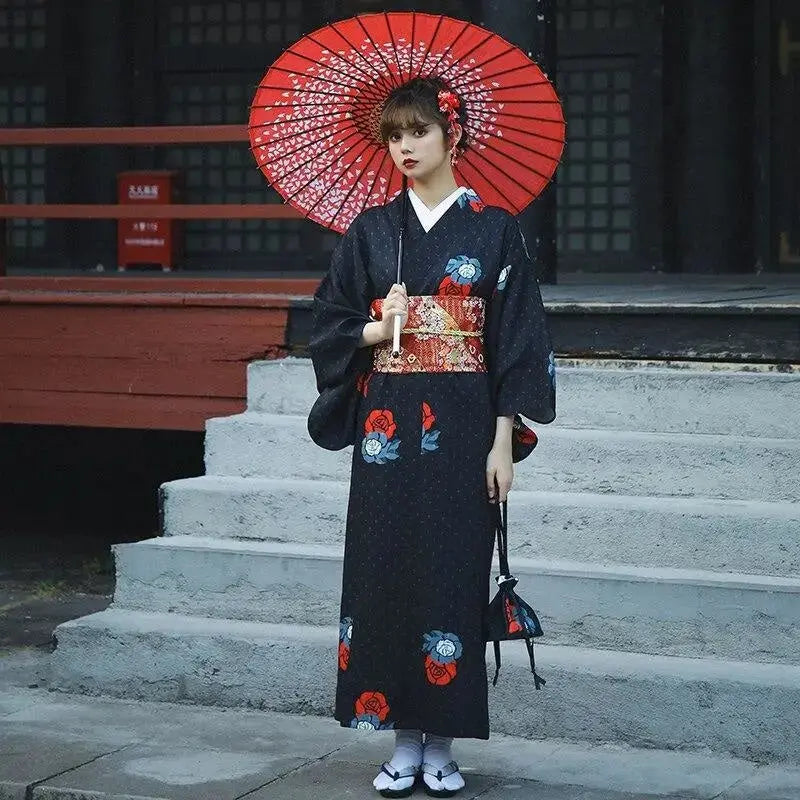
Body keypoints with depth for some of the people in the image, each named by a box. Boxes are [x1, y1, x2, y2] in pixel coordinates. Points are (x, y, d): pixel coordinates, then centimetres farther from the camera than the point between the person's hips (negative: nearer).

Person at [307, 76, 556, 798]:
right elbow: (329, 331, 10)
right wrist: (376, 331, -11)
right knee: (385, 573, 1)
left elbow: (516, 341, -1)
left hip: (462, 426, -2)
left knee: (451, 572, -2)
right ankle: (404, 740, 11)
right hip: (387, 426, 3)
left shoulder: (494, 229, 1)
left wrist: (502, 443, -7)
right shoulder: (371, 231, 8)